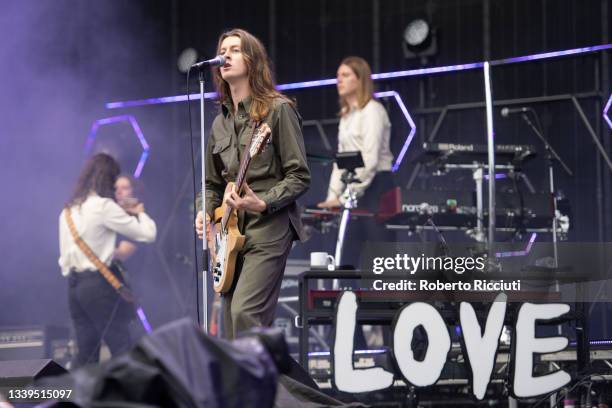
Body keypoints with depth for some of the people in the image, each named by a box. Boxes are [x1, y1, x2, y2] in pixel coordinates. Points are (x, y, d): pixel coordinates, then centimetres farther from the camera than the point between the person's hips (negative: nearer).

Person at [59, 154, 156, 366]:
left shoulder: (69, 210, 11)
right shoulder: (104, 206, -11)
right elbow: (147, 233, -9)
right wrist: (140, 213, 9)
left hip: (74, 283, 7)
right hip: (99, 283, -7)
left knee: (86, 351, 9)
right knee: (121, 347, -4)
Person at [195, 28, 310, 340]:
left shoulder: (277, 110, -4)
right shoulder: (221, 122, 17)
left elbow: (299, 177, -8)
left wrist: (262, 203, -21)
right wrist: (205, 212, 4)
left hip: (268, 229, -7)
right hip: (231, 232, 7)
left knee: (244, 312, -22)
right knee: (232, 320, 5)